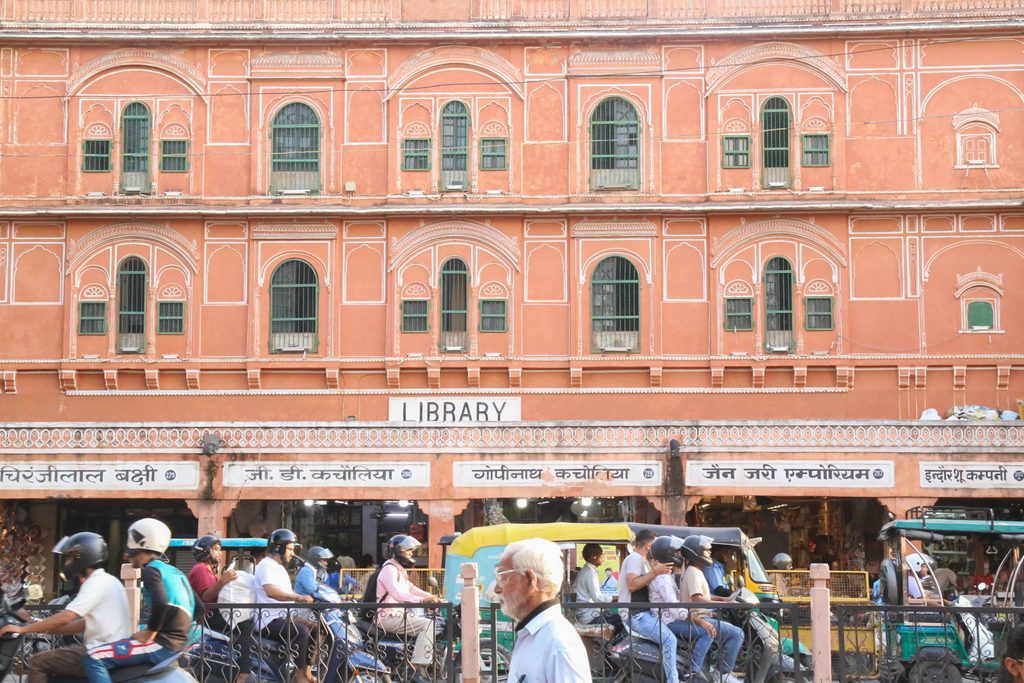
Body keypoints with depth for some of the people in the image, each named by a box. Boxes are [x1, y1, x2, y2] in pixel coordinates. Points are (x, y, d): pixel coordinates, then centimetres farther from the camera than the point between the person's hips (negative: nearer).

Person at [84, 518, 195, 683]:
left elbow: (160, 603, -27)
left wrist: (149, 634, -15)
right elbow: (197, 607, 24)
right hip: (178, 643, 10)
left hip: (162, 643, -10)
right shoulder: (174, 571, 19)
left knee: (94, 657, -17)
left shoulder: (151, 570, -8)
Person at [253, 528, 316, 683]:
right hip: (270, 621, -10)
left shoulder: (279, 568, 22)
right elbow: (271, 592, -29)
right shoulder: (266, 565, -12)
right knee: (302, 631, -29)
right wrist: (298, 597, -36)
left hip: (283, 617, 10)